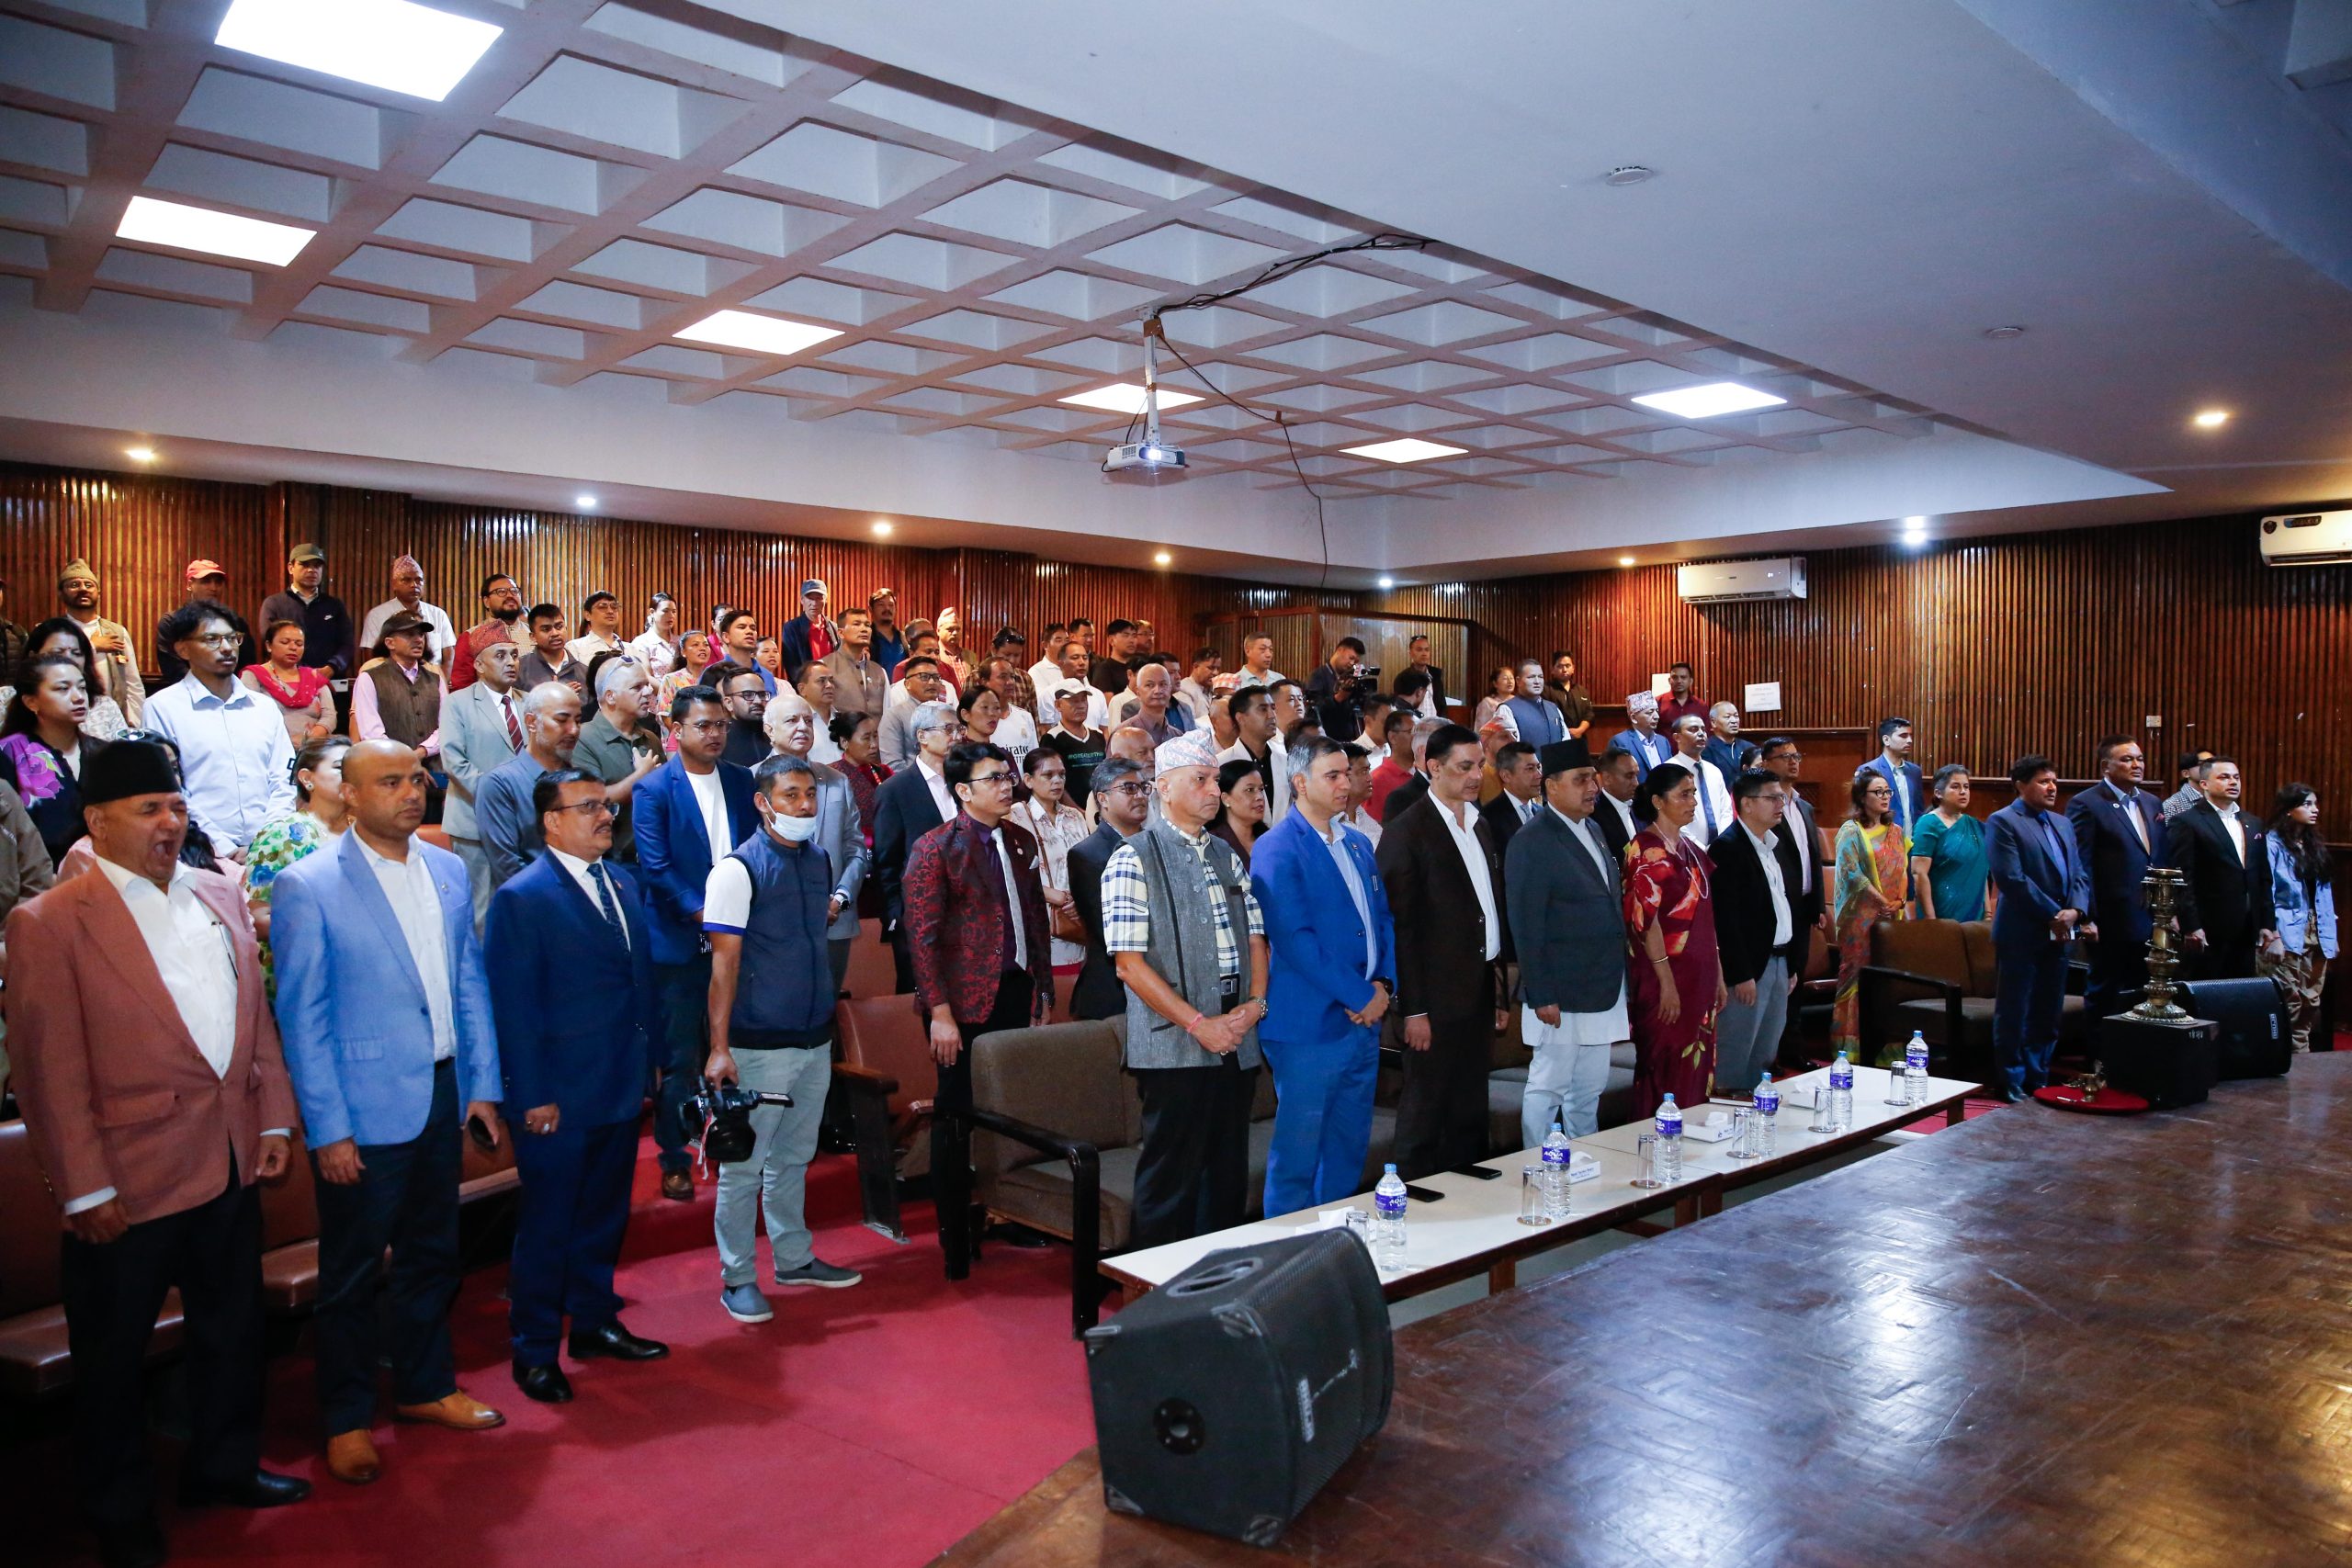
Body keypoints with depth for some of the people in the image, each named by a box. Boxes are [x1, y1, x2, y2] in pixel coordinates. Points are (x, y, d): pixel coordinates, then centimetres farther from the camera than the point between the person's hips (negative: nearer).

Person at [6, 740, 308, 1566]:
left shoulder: (220, 896, 5)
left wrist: (274, 1120, 6)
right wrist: (85, 1189, -13)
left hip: (232, 1164, 6)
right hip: (129, 1181, -5)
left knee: (232, 1328, 20)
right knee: (114, 1354, 14)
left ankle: (224, 1465, 41)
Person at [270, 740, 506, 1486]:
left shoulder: (448, 871, 5)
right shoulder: (307, 887, -11)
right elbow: (301, 1018, -11)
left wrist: (483, 1086, 6)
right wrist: (328, 1129, -12)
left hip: (443, 1095, 5)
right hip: (364, 1109, -5)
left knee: (431, 1254, 19)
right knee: (353, 1272, 9)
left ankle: (425, 1386, 37)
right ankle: (346, 1420, 27)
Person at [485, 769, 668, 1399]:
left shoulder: (622, 881, 9)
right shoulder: (522, 898, -13)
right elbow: (513, 1008, -15)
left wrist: (650, 1060, 11)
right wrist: (533, 1097, -16)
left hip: (622, 1088, 7)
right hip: (560, 1099, -7)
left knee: (604, 1215, 19)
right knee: (548, 1225, 6)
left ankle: (595, 1322, 35)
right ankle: (533, 1352, 21)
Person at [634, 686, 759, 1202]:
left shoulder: (740, 780, 7)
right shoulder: (654, 789, -6)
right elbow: (655, 867, -12)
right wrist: (702, 912, -19)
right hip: (680, 940, -4)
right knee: (679, 1056, 2)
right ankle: (673, 1159, 15)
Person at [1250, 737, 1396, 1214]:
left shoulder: (1358, 845, 14)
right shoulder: (1277, 849, -11)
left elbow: (1383, 919, 17)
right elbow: (1295, 939, -18)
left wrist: (1384, 985, -1)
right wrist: (1359, 996, -15)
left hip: (1364, 1020, 8)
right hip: (1309, 1027, -7)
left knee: (1349, 1151, 16)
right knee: (1297, 1156, 1)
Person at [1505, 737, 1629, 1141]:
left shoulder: (1593, 829, 12)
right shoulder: (1531, 842, -14)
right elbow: (1526, 927, -16)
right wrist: (1540, 996, -18)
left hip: (1603, 992, 8)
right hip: (1561, 997, -8)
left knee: (1590, 1090, 16)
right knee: (1548, 1089, 1)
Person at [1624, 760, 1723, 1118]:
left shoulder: (1689, 848, 13)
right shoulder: (1647, 850, -11)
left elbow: (1706, 917, 16)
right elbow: (1645, 920, -17)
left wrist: (1718, 975, 14)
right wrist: (1667, 982, -19)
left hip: (1699, 977, 8)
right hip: (1666, 979, -8)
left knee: (1696, 1067, 11)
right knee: (1667, 1071, -1)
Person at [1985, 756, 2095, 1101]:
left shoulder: (2062, 824, 17)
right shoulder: (2002, 822, -7)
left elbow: (2079, 874, 13)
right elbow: (2012, 878, -15)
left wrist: (2076, 911, -6)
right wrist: (2054, 915, -14)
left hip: (2060, 934, 7)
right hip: (2022, 933, -7)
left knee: (2047, 1016, 11)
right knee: (2013, 1015, 0)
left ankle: (2038, 1082, 20)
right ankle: (2012, 1086, 8)